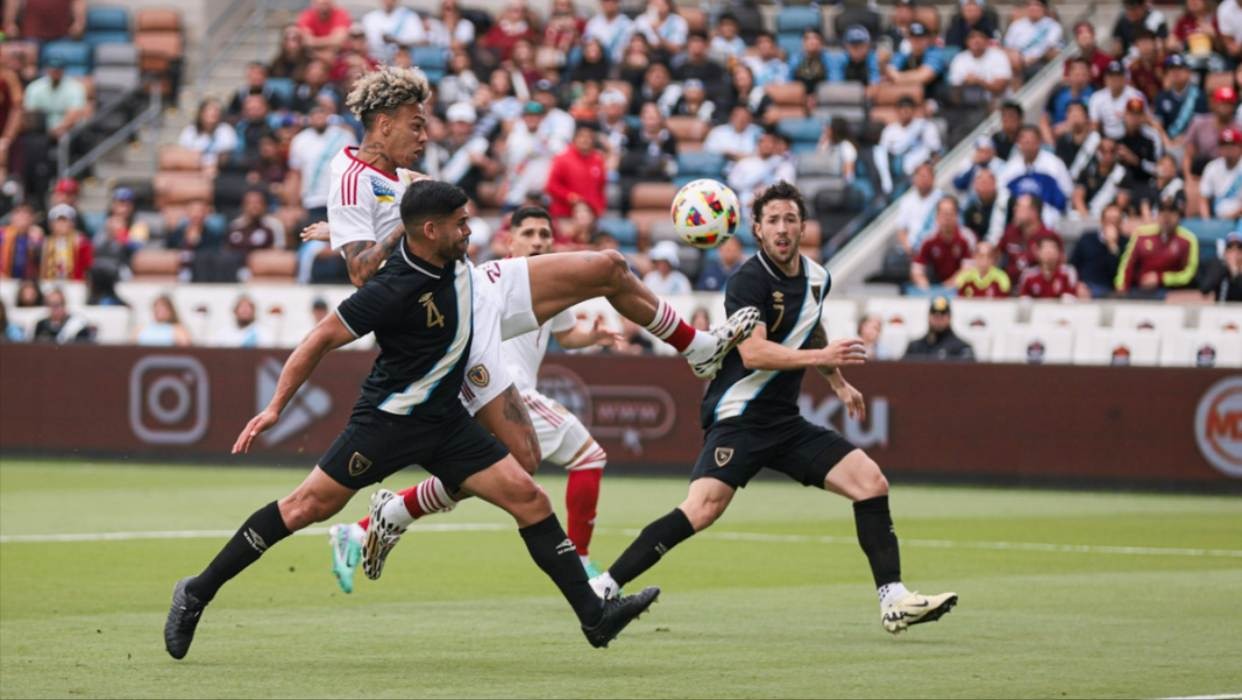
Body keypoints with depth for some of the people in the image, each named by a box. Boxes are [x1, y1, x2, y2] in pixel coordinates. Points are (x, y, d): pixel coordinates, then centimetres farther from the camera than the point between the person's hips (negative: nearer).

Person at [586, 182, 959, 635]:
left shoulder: (817, 278, 10)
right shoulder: (749, 281, -14)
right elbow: (753, 353, -27)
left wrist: (838, 383, 34)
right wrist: (821, 357, -31)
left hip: (785, 421, 8)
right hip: (738, 419, -8)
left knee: (871, 482, -3)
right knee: (703, 508, -25)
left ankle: (893, 601, 0)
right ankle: (604, 588, -19)